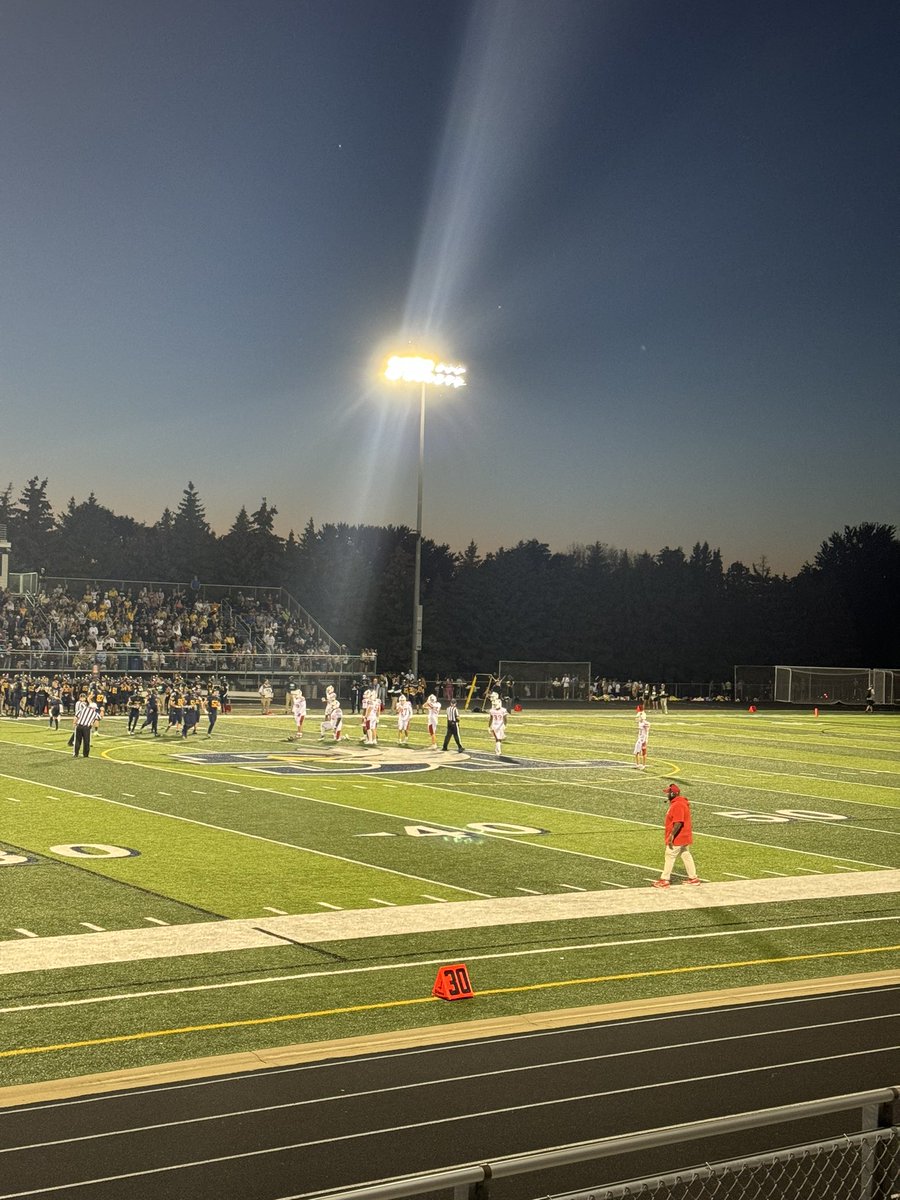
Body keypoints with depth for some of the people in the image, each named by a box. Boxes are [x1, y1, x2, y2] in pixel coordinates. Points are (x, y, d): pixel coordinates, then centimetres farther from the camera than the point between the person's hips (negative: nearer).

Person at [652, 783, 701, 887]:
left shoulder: (677, 805, -23)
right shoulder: (681, 802, 12)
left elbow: (678, 822, -29)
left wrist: (672, 835, -28)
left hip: (677, 837, -10)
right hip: (684, 836, 10)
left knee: (670, 856, -3)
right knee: (686, 856, 15)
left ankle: (665, 880, 2)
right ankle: (693, 878, 21)